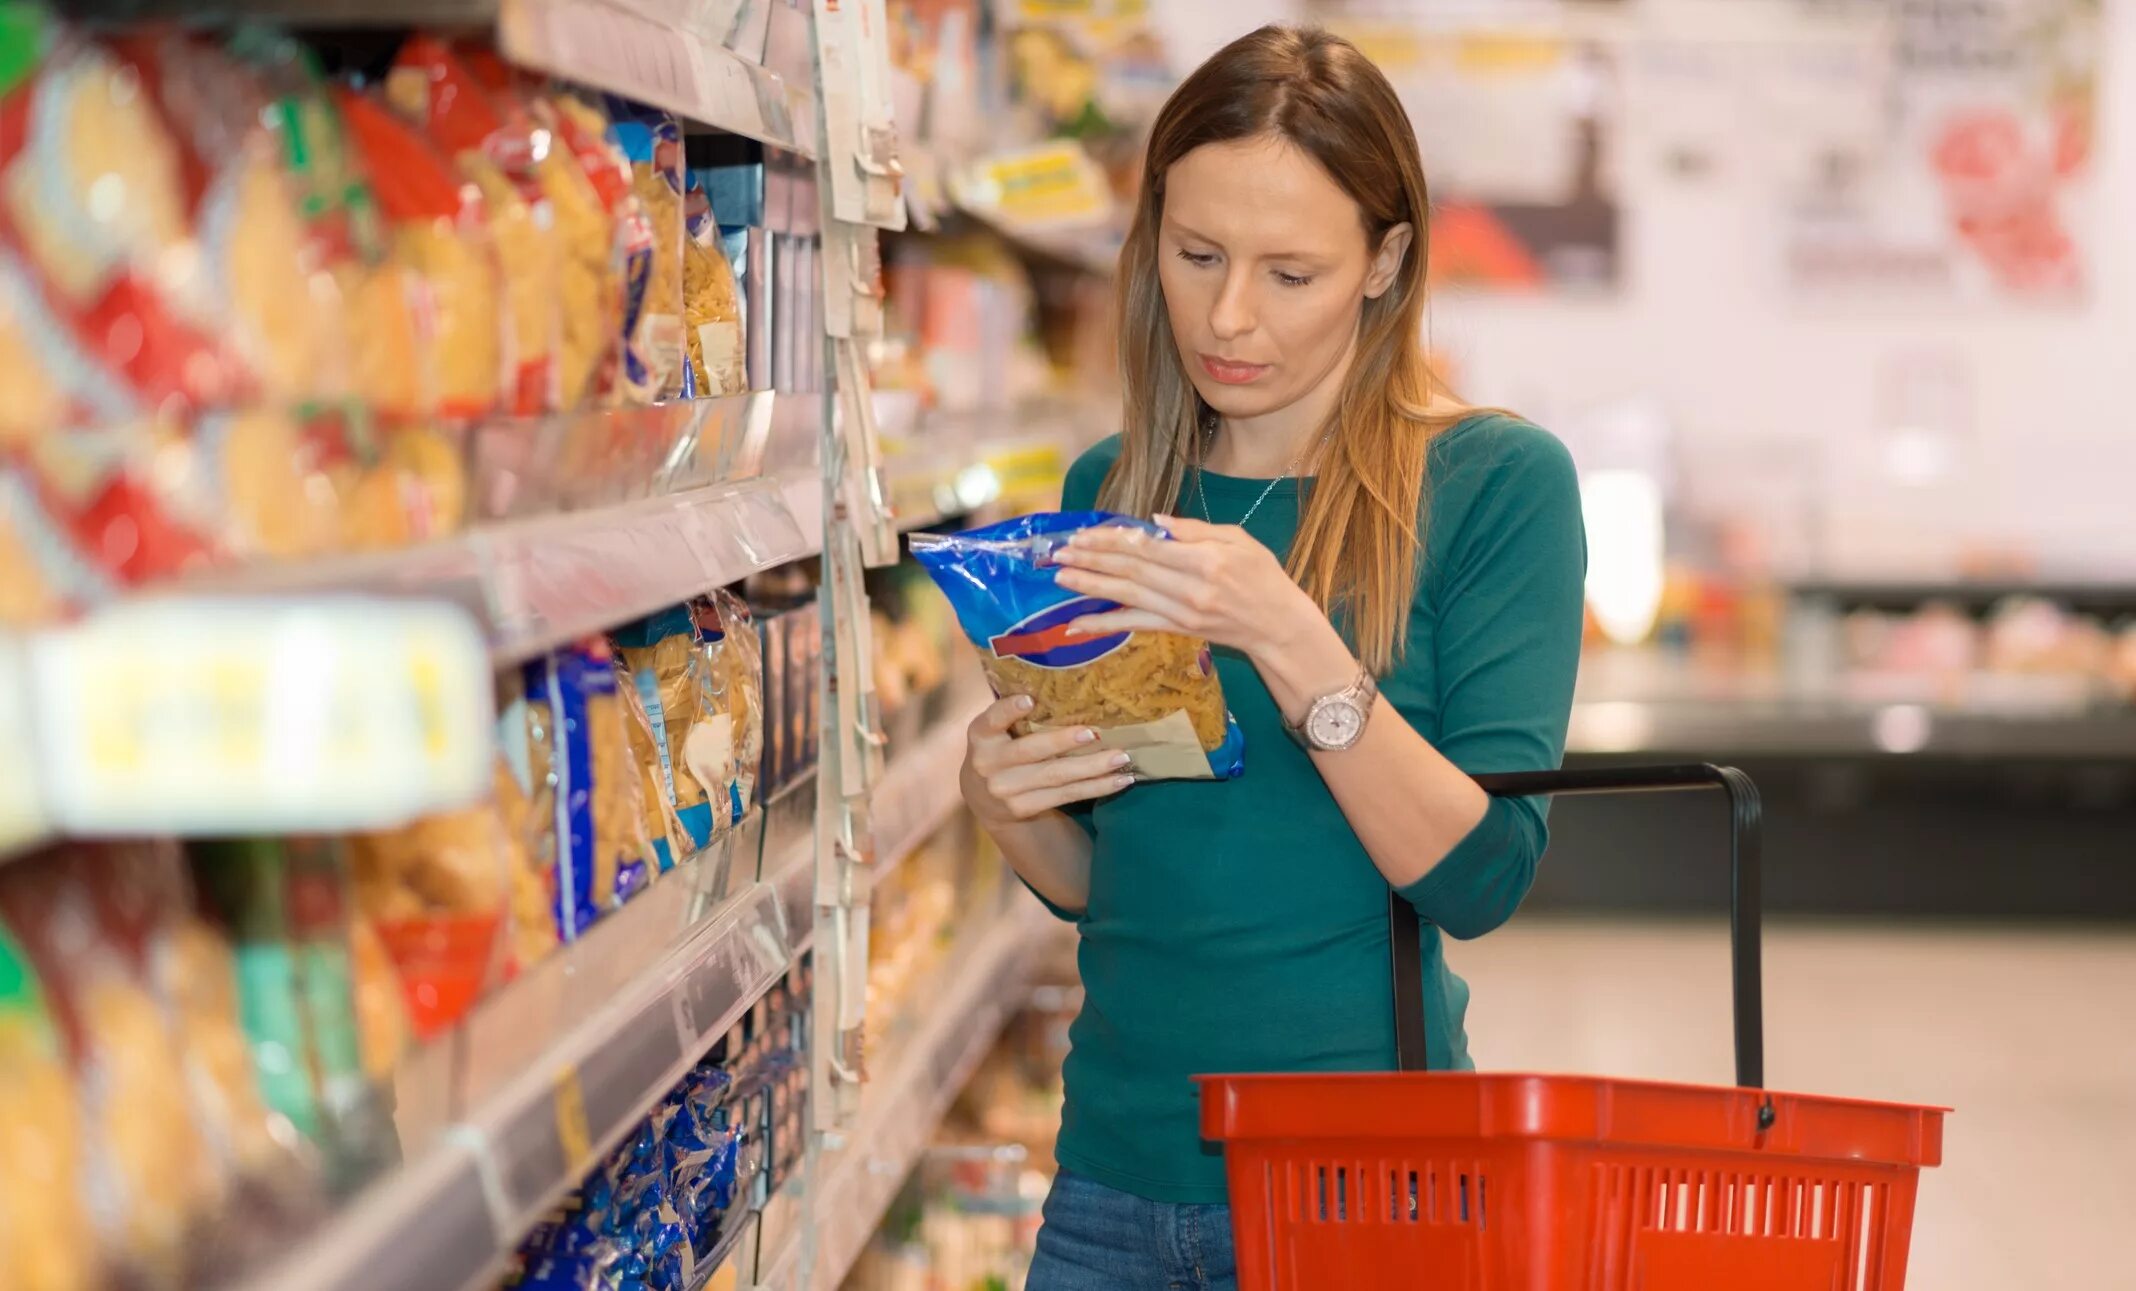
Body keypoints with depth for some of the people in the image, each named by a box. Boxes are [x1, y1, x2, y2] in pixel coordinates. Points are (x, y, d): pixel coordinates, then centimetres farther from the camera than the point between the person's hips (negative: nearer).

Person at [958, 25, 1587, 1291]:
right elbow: (1099, 882, 12)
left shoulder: (1494, 482, -8)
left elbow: (1482, 878, -16)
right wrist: (1008, 809, -8)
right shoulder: (1109, 491, 6)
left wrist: (1289, 642, -27)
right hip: (1119, 1172, 4)